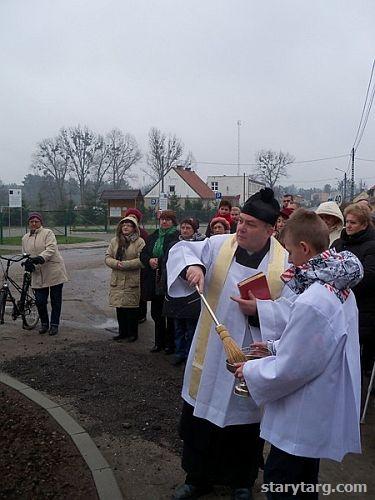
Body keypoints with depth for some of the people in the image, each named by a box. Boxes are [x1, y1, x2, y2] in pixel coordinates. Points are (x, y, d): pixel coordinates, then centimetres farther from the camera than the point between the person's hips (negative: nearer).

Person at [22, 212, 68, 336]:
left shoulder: (48, 233, -3)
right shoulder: (25, 238, 15)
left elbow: (51, 249, -16)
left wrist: (40, 258, -33)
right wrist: (27, 263, -3)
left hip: (54, 273, -4)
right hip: (38, 275, 4)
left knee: (55, 300, 4)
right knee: (40, 301, 3)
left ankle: (54, 324, 17)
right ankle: (44, 324, 23)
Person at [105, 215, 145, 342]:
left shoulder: (139, 242, -4)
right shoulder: (115, 241, 13)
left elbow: (142, 260, -14)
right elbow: (107, 257, 8)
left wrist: (124, 264, -18)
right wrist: (116, 263, -13)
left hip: (132, 280, -5)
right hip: (117, 280, 5)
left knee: (131, 307, 1)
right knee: (119, 308, 9)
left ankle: (132, 333, 14)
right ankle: (122, 332, 23)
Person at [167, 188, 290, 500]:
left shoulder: (285, 261, -10)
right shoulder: (220, 245, -6)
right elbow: (182, 249, -2)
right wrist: (192, 266, -23)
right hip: (212, 354, 2)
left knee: (246, 420, 16)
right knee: (201, 416, 15)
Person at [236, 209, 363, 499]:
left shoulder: (311, 303, -30)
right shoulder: (341, 289, 1)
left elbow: (287, 371, -24)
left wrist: (250, 370, -8)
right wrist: (276, 346, 8)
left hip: (303, 422, -9)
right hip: (323, 416, 9)